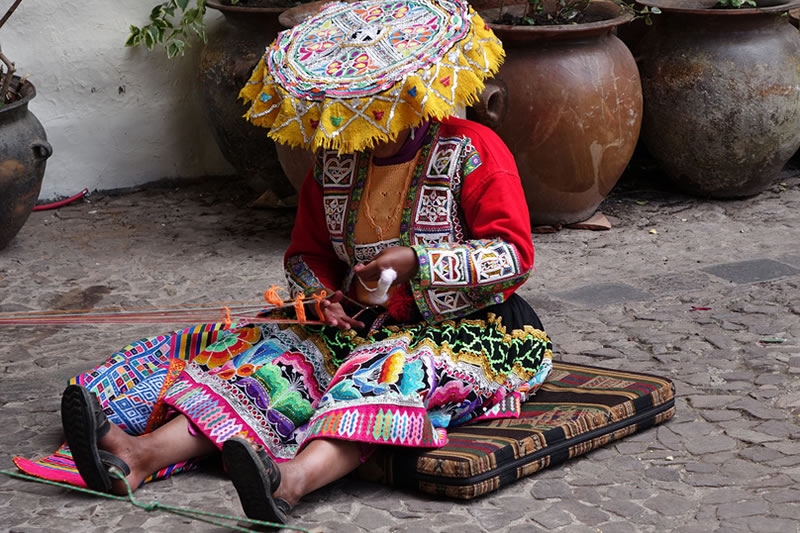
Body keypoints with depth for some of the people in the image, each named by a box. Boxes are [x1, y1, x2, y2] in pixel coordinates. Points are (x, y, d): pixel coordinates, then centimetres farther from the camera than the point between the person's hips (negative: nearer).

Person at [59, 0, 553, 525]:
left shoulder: (472, 151, -9)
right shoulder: (334, 162, 6)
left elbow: (515, 255, -14)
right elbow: (307, 254, 18)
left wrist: (416, 261, -23)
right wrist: (324, 295, -6)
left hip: (475, 332, -5)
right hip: (370, 327, 5)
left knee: (396, 368, -37)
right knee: (285, 355, -20)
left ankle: (294, 478, -63)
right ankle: (143, 453, -38)